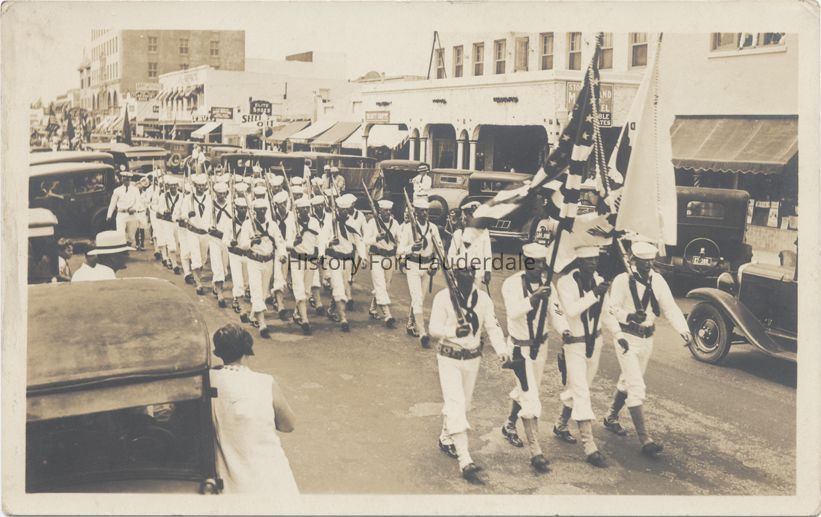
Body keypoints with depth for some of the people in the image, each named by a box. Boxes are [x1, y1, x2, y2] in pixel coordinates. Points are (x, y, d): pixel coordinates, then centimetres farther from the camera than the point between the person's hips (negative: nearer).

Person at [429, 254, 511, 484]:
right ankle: (465, 462, -16)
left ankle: (445, 439, 45)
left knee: (462, 404, 18)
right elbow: (434, 328, -17)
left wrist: (502, 349, -28)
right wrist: (454, 331, -37)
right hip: (449, 359, -4)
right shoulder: (443, 297, -12)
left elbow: (492, 326, -11)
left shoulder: (483, 299, -2)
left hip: (473, 359, 5)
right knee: (456, 406, -14)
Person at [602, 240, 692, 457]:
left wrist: (683, 330, -18)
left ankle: (611, 418, 43)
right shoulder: (623, 280, -14)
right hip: (627, 338, -6)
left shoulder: (658, 281, 0)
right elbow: (612, 310, -14)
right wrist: (619, 335, -27)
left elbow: (670, 308, -4)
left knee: (628, 382, 22)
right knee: (636, 387, -11)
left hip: (647, 339, 6)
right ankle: (645, 439, -11)